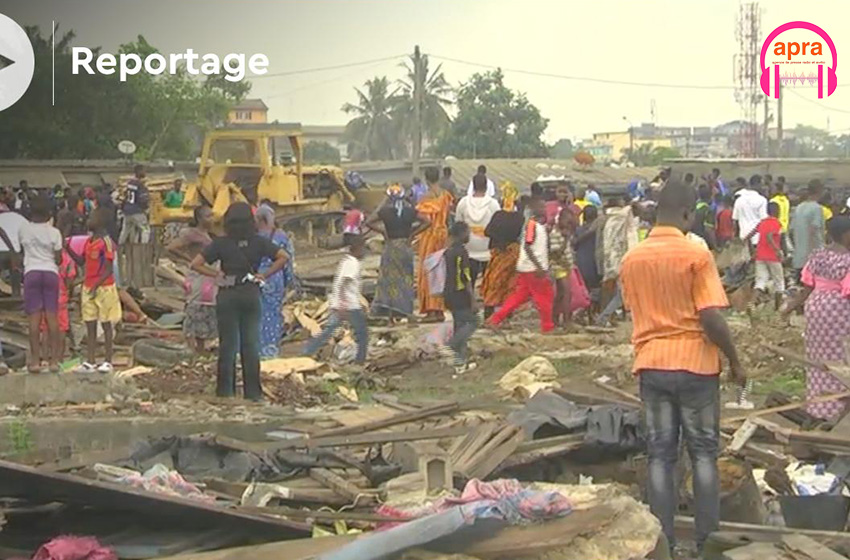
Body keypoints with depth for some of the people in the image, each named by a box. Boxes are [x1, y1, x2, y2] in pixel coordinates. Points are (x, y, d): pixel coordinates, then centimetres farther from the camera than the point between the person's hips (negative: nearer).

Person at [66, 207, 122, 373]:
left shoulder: (106, 242, -14)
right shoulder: (89, 241, 10)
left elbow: (109, 270, -17)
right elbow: (81, 261, 18)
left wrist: (96, 285, -25)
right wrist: (68, 249, 7)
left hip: (103, 288, -8)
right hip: (88, 288, 8)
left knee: (106, 325, 1)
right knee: (90, 325, 7)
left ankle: (108, 361, 7)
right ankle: (90, 361, 9)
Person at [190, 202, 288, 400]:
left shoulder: (221, 243, -6)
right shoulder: (258, 242, -2)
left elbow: (196, 264, -9)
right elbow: (283, 257, -5)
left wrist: (217, 274, 0)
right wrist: (265, 275, -2)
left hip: (227, 296, -1)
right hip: (251, 294, 1)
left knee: (227, 344, 5)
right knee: (251, 344, 6)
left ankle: (225, 391, 5)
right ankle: (253, 392, 6)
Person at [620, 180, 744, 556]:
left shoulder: (631, 259, 3)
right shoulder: (696, 255, -13)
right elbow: (711, 319, -16)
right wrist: (735, 361, -4)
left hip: (650, 364, 4)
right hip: (695, 363, -4)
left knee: (660, 454, 9)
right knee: (704, 452, 9)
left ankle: (663, 539, 10)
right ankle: (707, 537, 11)